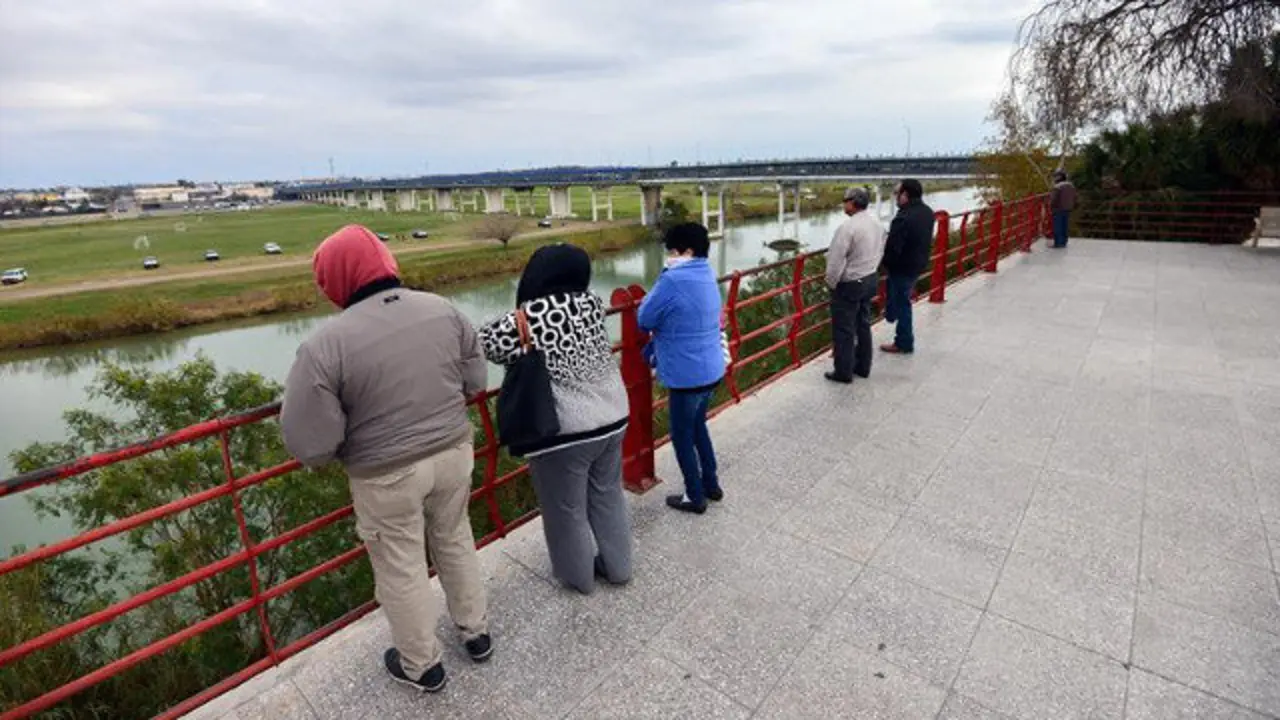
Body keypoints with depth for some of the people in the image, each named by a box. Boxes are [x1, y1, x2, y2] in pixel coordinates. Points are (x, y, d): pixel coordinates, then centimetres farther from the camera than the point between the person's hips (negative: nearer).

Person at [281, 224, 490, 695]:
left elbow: (311, 447, -18)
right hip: (454, 452, 5)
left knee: (401, 569, 17)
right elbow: (476, 382, 2)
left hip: (388, 476, -4)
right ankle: (476, 633, 44)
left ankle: (422, 666, 39)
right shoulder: (442, 308, -7)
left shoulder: (325, 344, -21)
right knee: (455, 540, 25)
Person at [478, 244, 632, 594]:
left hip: (563, 432, -6)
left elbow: (485, 344, -7)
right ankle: (618, 566, 40)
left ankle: (578, 576, 36)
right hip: (612, 418, 6)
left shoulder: (525, 320, -19)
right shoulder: (592, 303, -2)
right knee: (608, 497, 23)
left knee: (566, 510, 16)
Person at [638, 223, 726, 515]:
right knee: (698, 426, 25)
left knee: (682, 436, 9)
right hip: (712, 369, 9)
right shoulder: (708, 276, 7)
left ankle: (695, 498, 24)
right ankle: (711, 485, 37)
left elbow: (644, 320, -11)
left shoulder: (673, 280, -21)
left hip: (688, 375, -8)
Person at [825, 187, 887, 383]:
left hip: (850, 284, -8)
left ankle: (844, 372, 11)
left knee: (844, 330, 3)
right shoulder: (878, 224, 3)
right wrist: (870, 271, 19)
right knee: (863, 325, 18)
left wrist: (831, 283, -8)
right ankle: (863, 367, 29)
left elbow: (836, 260, -21)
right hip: (871, 279, 8)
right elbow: (880, 253, 9)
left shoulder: (847, 227, -23)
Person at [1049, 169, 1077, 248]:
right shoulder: (1071, 186, 9)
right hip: (1067, 209, 8)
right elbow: (1074, 199, 14)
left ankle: (1057, 243, 1)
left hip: (1058, 210, -8)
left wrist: (1050, 208, -6)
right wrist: (1072, 208, 21)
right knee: (1064, 227, 14)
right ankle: (1063, 242, 18)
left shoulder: (1057, 187, -18)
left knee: (1057, 227, -1)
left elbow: (1053, 199, -19)